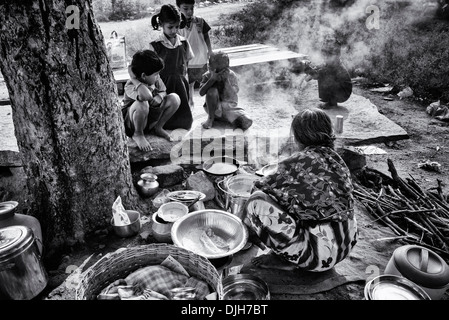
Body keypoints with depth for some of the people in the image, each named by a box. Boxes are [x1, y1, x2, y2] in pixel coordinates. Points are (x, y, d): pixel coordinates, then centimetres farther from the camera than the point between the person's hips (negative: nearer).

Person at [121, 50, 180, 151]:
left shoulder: (156, 80, -9)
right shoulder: (130, 86, -30)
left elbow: (163, 92, 0)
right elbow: (146, 96, -51)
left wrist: (157, 99, -23)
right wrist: (133, 77, -39)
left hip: (150, 118, 6)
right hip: (131, 122, -6)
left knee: (174, 98, -10)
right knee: (142, 104, -42)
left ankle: (158, 128, 7)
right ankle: (138, 134, -12)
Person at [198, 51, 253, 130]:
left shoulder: (232, 76, -8)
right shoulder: (208, 75, -7)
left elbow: (232, 96, -19)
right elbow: (201, 93, -20)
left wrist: (226, 79, -28)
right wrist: (212, 79, -30)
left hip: (230, 106, -2)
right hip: (214, 107, 2)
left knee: (247, 122, -28)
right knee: (212, 91, -32)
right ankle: (211, 118, -12)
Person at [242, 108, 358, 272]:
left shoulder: (300, 162, -18)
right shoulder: (336, 159, 5)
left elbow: (262, 186, -6)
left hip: (322, 254, -9)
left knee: (256, 201, -12)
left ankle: (285, 260, 1)